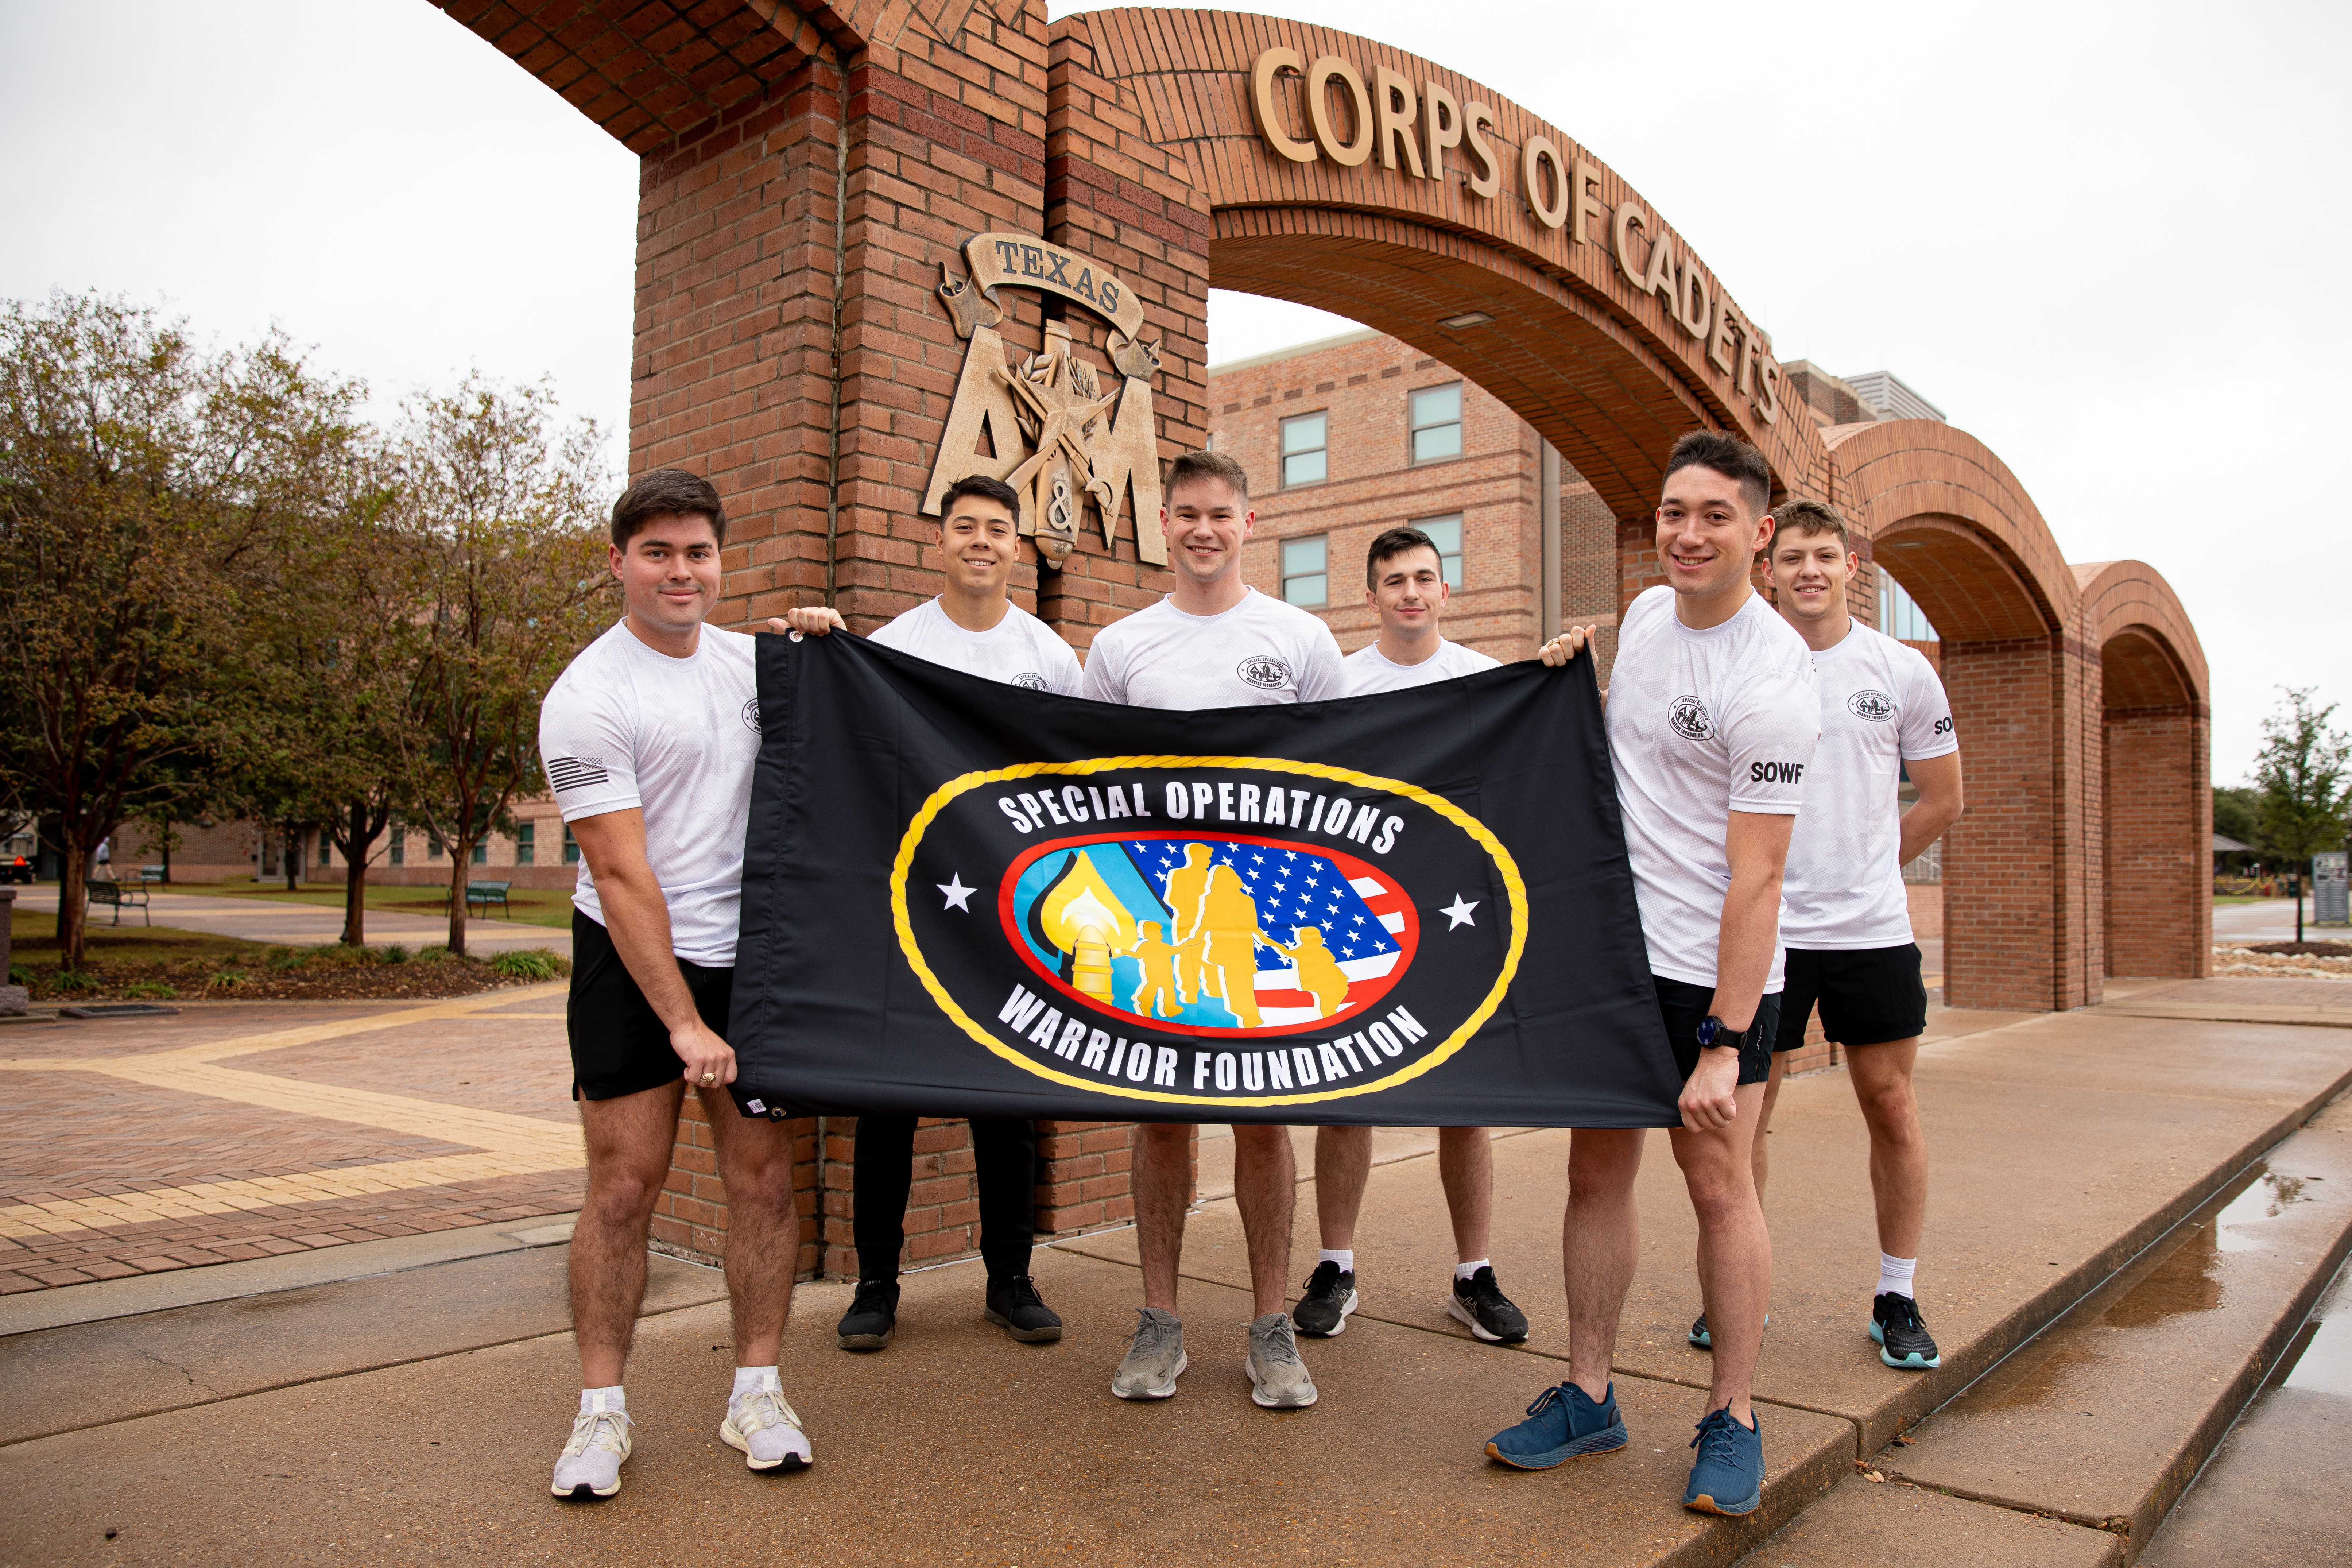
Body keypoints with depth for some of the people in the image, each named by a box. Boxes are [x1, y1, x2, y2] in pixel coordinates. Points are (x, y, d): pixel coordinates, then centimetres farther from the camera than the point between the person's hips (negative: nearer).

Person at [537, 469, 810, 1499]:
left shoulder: (748, 659, 7)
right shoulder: (589, 698, -11)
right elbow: (622, 876, -16)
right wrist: (684, 1025, -18)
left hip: (749, 952, 5)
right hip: (632, 962, -4)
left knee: (763, 1175, 4)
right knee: (625, 1185, -1)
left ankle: (756, 1394, 16)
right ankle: (601, 1412, 15)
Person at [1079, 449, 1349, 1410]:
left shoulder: (1301, 640, 4)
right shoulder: (1120, 647, 7)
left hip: (1266, 910, -1)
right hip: (1152, 913, 1)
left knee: (1263, 1116, 5)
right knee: (1162, 1114, 7)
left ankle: (1272, 1328, 17)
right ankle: (1160, 1323, 19)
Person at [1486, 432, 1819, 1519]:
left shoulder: (1770, 681, -18)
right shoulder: (1646, 612, 6)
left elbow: (1754, 878, -21)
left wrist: (1724, 1045, -23)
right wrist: (1572, 678, 6)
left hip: (1714, 970, -7)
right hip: (1614, 946, 7)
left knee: (1718, 1184, 2)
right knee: (1597, 1171, 10)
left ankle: (1733, 1418, 20)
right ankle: (1589, 1397, 23)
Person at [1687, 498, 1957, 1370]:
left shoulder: (1903, 671, 3)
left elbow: (1941, 801, 11)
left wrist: (1864, 870, 9)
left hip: (1873, 929, 1)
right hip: (1761, 928, -1)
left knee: (1892, 1111, 7)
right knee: (1744, 1111, 5)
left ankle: (1897, 1300, 23)